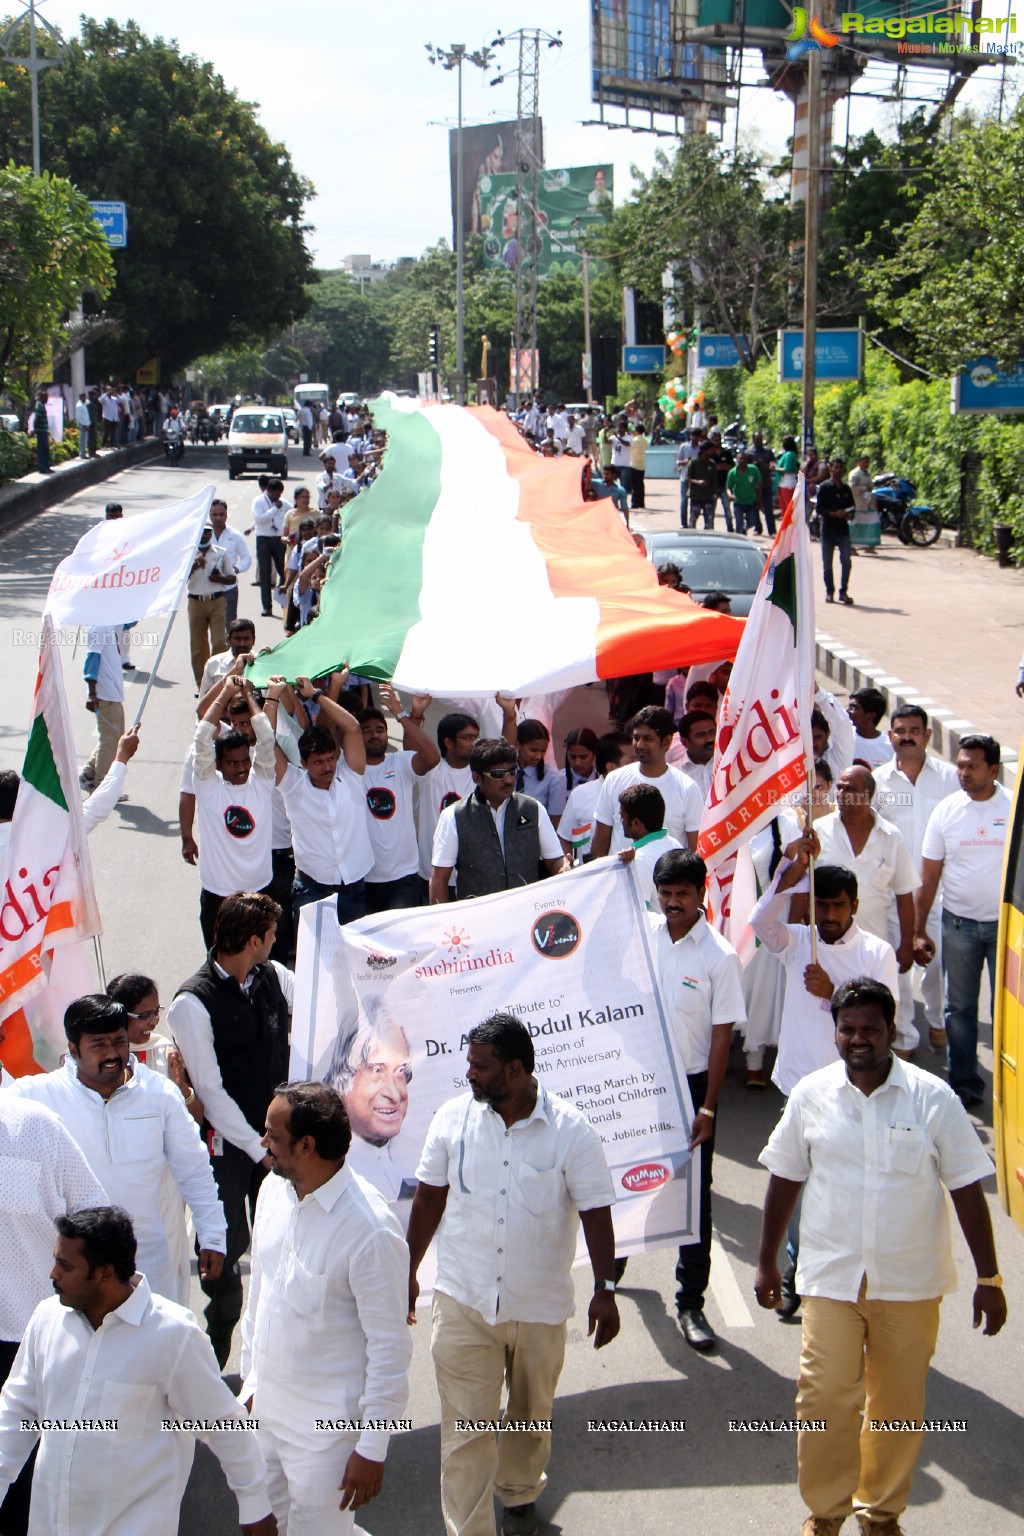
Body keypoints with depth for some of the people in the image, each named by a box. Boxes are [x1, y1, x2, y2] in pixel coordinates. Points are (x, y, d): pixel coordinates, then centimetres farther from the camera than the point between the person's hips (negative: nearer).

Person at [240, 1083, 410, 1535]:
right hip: (264, 1407, 7)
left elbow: (390, 1348, -18)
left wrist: (372, 1448, -14)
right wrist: (249, 1375, 16)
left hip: (326, 1426, -7)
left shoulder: (370, 1232, -23)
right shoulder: (273, 1191, -1)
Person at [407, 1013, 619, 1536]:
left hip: (540, 1306, 0)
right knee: (465, 1427, -2)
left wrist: (605, 1289, -10)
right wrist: (408, 1272, 9)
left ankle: (519, 1494, 46)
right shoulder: (453, 1118, -7)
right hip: (463, 1302, 0)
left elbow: (594, 1212, -8)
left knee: (531, 1414, 20)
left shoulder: (571, 1131, -13)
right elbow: (429, 1197, 4)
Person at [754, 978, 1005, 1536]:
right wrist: (767, 1260, 13)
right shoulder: (812, 1094, -2)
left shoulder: (931, 1097, -7)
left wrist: (989, 1278, -2)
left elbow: (966, 1189, -2)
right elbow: (785, 1177, 9)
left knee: (898, 1404, 10)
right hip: (831, 1276, 0)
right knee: (824, 1398, -3)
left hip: (910, 1281, 0)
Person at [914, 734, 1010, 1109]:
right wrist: (918, 932, 2)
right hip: (959, 923, 2)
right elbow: (929, 877, 3)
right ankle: (964, 1084, 21)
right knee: (960, 1007, 9)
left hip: (1007, 923, -2)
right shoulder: (946, 810, -1)